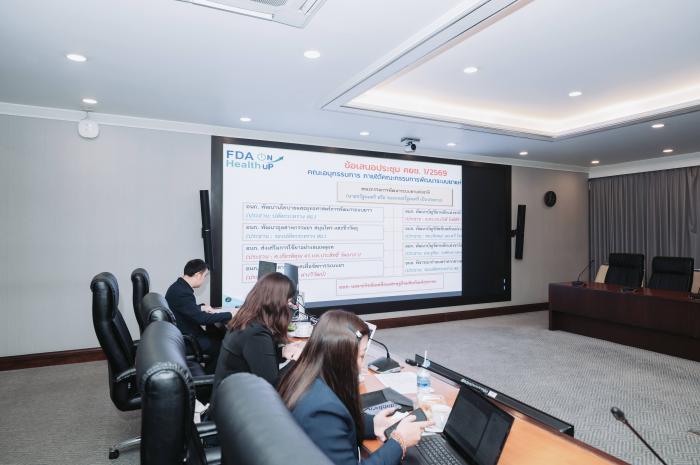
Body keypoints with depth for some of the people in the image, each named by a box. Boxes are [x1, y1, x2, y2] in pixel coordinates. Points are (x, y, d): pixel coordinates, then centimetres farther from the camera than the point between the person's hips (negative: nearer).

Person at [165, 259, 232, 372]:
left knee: (217, 335, 13)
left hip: (182, 333, 10)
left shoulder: (178, 286, 4)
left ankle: (207, 373, 20)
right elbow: (201, 319, -31)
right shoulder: (182, 292, -27)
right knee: (221, 345, -8)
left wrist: (201, 307, 9)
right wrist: (229, 315, -24)